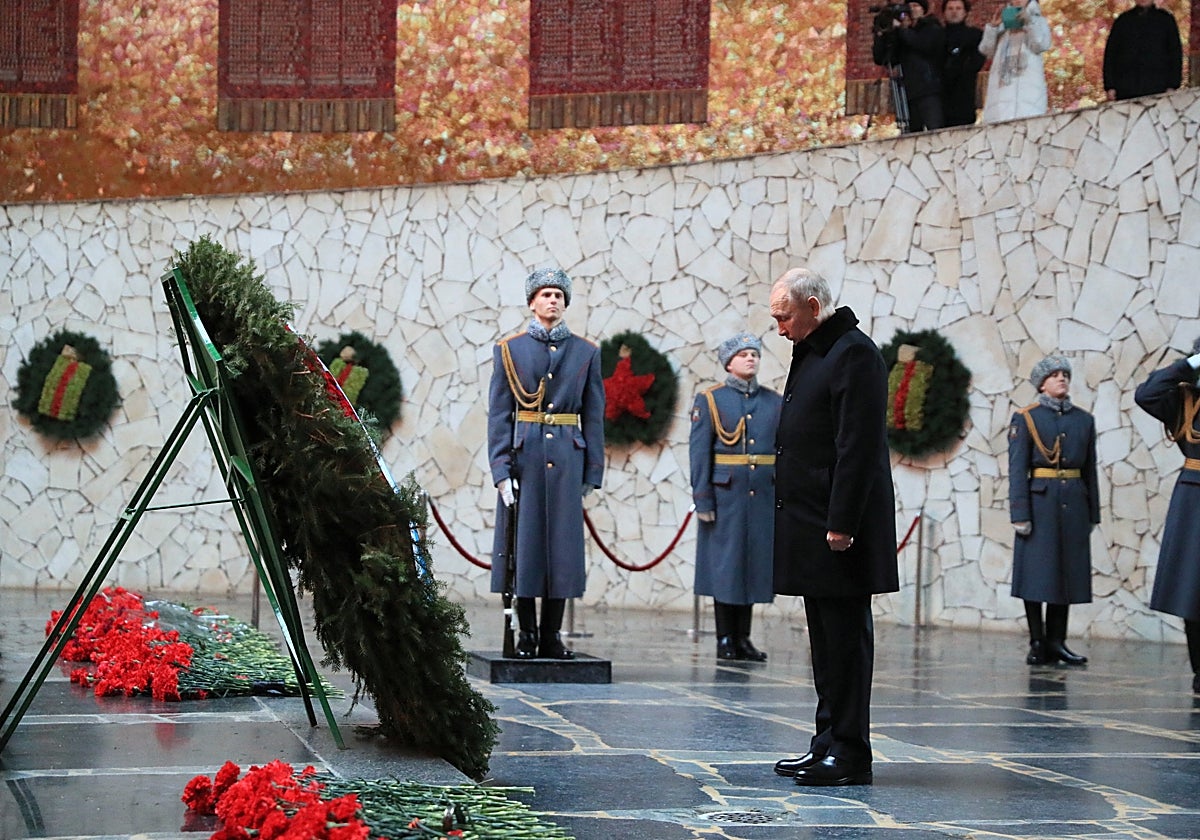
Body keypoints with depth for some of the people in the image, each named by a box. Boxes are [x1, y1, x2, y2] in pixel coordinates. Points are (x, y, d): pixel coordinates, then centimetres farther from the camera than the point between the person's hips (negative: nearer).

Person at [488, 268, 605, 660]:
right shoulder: (509, 350, 5)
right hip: (523, 457, -1)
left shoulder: (585, 352, 9)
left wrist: (592, 474, 2)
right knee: (522, 543, 0)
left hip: (567, 460, 1)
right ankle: (526, 634, 8)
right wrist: (501, 470, -8)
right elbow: (499, 415, 1)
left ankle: (552, 635, 7)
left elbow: (594, 418, 8)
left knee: (562, 544, 1)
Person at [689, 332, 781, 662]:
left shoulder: (775, 402, 10)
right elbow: (699, 453, -4)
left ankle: (743, 638, 13)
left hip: (764, 496, 3)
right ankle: (725, 639, 7)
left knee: (755, 562, 5)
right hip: (726, 495, -3)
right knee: (725, 563, 0)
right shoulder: (709, 400, 0)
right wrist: (702, 499, -10)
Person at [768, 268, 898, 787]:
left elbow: (858, 447, -19)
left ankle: (850, 756, -2)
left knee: (845, 638, -6)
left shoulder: (854, 353, -13)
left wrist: (840, 526, -21)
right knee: (826, 640, 13)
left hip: (838, 532, -10)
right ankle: (829, 745, 19)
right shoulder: (811, 353, 18)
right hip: (811, 528, 10)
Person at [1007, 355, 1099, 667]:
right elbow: (1017, 469, -5)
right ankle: (1038, 643, 4)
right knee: (1036, 573, -2)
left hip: (1074, 504, 4)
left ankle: (1056, 641, 11)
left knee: (1067, 571, 5)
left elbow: (1090, 470, 13)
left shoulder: (1084, 420, 11)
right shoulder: (1025, 419, -1)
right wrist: (1020, 513, -12)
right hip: (1040, 501, -4)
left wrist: (1093, 513, 10)